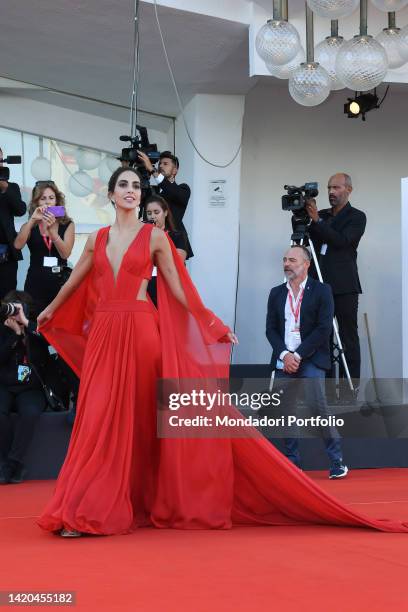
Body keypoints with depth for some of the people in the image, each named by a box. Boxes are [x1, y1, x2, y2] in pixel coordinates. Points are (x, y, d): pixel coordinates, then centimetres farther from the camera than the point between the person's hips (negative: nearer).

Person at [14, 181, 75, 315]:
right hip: (35, 283, 0)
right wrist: (32, 220, -19)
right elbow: (18, 245, -12)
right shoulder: (30, 226, 7)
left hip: (59, 281, 0)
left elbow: (65, 253, -9)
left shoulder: (67, 224, 5)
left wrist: (52, 230, -21)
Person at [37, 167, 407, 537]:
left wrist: (211, 323, 2)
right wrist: (51, 310, 37)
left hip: (140, 333, -3)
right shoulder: (97, 239, 11)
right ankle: (87, 508, 7)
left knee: (136, 420, -1)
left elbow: (178, 288, 5)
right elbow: (74, 280, 26)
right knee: (101, 421, 1)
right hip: (103, 334, 3)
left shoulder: (155, 237, 2)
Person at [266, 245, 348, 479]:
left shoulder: (321, 291, 1)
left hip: (311, 359, -4)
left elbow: (324, 328, -7)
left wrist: (298, 355, -11)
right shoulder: (276, 293, 14)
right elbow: (271, 329, 9)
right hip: (284, 361, 5)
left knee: (317, 405, -16)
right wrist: (285, 354, -8)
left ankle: (337, 460, -5)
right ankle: (293, 462, 11)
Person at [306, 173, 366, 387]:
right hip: (321, 284, 5)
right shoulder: (322, 215, 18)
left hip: (343, 287, -5)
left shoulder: (357, 217, 1)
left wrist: (317, 220, -15)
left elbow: (341, 241, -13)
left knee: (348, 337, -4)